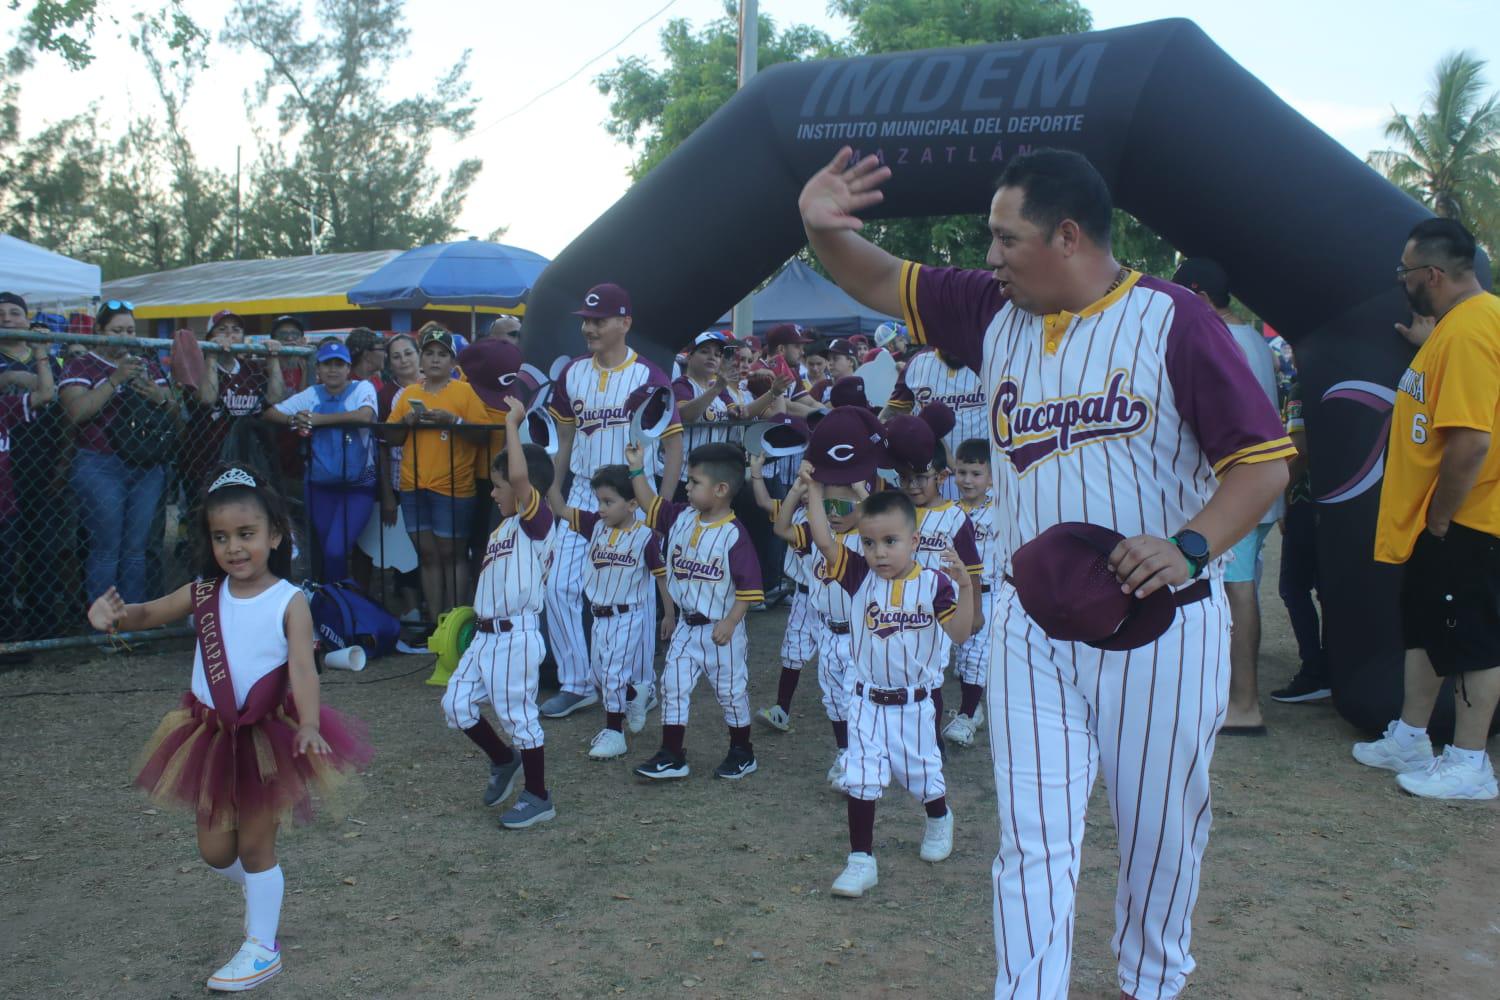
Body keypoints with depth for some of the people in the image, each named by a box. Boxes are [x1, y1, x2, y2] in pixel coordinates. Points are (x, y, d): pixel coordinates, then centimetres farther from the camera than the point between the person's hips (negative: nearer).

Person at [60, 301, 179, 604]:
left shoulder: (147, 364, 15)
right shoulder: (81, 366, 2)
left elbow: (174, 411, 15)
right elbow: (76, 412, -14)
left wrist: (159, 396, -6)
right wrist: (115, 380, -19)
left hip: (148, 468, 4)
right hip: (101, 468, -4)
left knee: (136, 549, 6)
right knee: (106, 549, -4)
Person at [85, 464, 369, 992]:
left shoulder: (289, 601, -16)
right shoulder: (204, 594, -2)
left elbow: (302, 668, -25)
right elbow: (150, 613, 3)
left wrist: (310, 726, -41)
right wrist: (116, 615, -22)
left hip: (268, 735, -4)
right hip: (212, 735, 4)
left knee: (255, 844, 7)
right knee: (214, 848, 12)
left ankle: (262, 948, 24)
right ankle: (259, 890, 45)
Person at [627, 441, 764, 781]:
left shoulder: (734, 534, -20)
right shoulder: (681, 517, 0)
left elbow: (749, 585, -19)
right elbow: (650, 505, 12)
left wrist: (730, 623, -20)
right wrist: (637, 470, 3)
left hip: (721, 630, -6)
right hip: (687, 626, 6)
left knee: (731, 691, 10)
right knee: (673, 685, 5)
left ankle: (742, 754, 27)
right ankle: (671, 756, 13)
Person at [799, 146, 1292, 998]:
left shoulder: (1172, 320, -10)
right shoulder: (994, 311, 4)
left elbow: (1264, 460, -10)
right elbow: (882, 283, 11)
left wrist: (1191, 545, -27)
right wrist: (822, 228, -10)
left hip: (1160, 620, -3)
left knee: (1161, 827, 15)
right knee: (1034, 837, 3)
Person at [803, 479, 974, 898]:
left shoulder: (933, 584, -13)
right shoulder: (861, 577, -7)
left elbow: (960, 634, -21)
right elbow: (824, 540, -16)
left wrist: (964, 587, -34)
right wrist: (815, 490, -20)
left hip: (915, 702, -1)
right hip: (867, 701, 1)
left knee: (922, 773, 18)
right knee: (861, 780, -2)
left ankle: (939, 819, 50)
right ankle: (861, 859, 8)